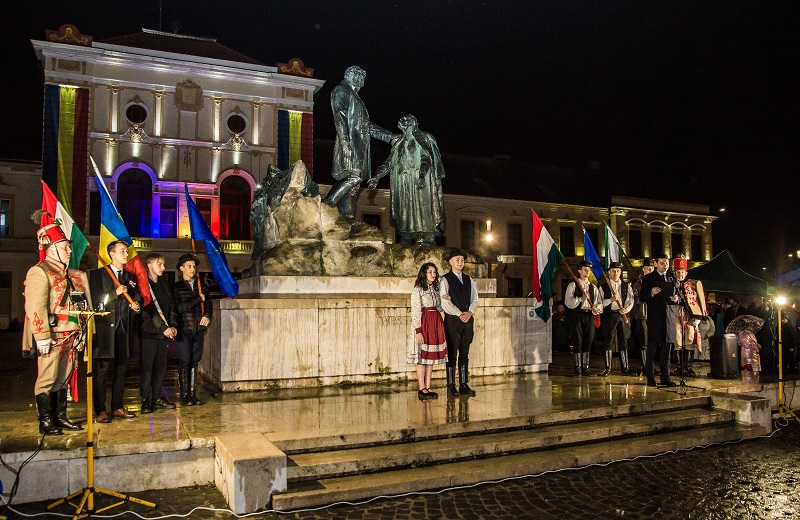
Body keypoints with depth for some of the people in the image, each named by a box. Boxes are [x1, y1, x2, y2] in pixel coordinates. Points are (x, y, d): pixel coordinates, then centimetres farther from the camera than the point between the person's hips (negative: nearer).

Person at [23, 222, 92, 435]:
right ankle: (46, 422, 7)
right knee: (47, 379, -2)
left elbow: (85, 305, 21)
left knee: (63, 378, 14)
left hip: (69, 336, 8)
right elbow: (35, 307, -17)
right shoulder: (39, 272, -8)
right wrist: (42, 337, -21)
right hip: (51, 337, -8)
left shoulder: (74, 275, 18)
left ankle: (60, 418, 22)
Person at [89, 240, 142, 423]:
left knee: (121, 370, 9)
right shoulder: (98, 274, 2)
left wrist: (137, 305, -1)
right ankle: (100, 410, 3)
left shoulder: (130, 278, 18)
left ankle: (117, 407, 18)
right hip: (105, 328, -5)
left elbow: (137, 298, 20)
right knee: (103, 370, -4)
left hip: (123, 329, 5)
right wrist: (115, 293, -18)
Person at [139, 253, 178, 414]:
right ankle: (146, 400, 4)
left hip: (165, 332, 7)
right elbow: (145, 311, -13)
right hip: (149, 333, -7)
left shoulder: (164, 284, 16)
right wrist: (162, 328, -13)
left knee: (161, 366, 9)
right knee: (147, 367, -2)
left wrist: (173, 325, 4)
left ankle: (157, 397, 17)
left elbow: (171, 306, 18)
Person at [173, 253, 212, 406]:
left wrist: (207, 315, -7)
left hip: (199, 329, 4)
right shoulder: (176, 287, 0)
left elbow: (207, 303, 12)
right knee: (184, 362, -1)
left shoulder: (200, 285, 14)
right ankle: (184, 395, 6)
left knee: (194, 362, 8)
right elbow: (179, 307, -11)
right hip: (184, 330, -4)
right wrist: (198, 299, -8)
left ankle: (193, 394, 13)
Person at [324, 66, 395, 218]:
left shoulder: (353, 96, 29)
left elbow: (366, 124, 28)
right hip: (350, 142, -9)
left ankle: (348, 218, -2)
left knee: (354, 179, 1)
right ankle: (328, 205, -18)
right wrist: (345, 142, -23)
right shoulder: (341, 90, 2)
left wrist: (389, 136, 24)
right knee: (354, 175, -21)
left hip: (359, 144, 9)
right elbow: (339, 117, -12)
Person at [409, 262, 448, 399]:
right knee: (422, 357, -2)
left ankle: (428, 387, 14)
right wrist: (418, 331, -18)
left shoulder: (435, 289, 13)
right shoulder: (418, 290, -7)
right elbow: (415, 311, -12)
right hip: (423, 324, -7)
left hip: (436, 323, 7)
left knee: (431, 357, 8)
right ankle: (422, 389, 3)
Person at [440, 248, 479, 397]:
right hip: (452, 320, -5)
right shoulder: (445, 280, -2)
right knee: (452, 354, -2)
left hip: (468, 319, 5)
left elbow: (474, 299, 10)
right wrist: (459, 314, -14)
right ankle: (451, 387, 4)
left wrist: (470, 313, -7)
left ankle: (464, 385, 13)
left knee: (464, 354, 8)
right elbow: (445, 302, -10)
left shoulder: (469, 280, 15)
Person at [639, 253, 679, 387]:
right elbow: (642, 297, -4)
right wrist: (651, 293, -23)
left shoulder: (672, 278, 14)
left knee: (667, 347, 7)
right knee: (652, 347, -1)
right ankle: (650, 377, 4)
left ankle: (665, 377, 15)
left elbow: (675, 295, 17)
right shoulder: (648, 278, 1)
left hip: (669, 317, 4)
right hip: (654, 318, -4)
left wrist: (676, 299, -6)